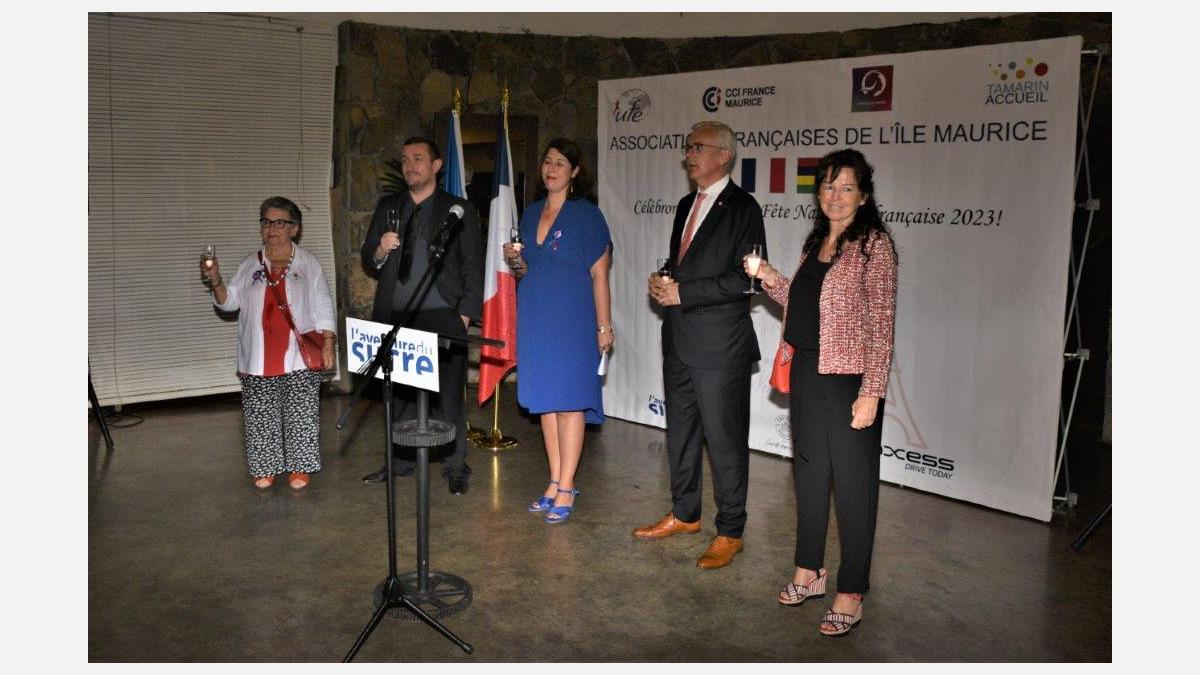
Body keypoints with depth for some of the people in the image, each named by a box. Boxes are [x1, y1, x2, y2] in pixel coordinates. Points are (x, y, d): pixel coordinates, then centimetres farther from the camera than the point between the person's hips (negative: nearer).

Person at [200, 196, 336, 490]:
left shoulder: (308, 263, 6)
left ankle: (299, 466, 11)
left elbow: (323, 306, 4)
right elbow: (229, 301, 9)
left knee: (300, 414, -1)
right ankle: (265, 467, 17)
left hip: (300, 357, -2)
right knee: (261, 415, 5)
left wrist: (328, 343, -4)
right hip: (259, 359, 2)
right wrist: (215, 281, -10)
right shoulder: (250, 265, 12)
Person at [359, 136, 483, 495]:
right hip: (395, 317, 4)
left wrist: (465, 315, -7)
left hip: (442, 318, -4)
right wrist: (380, 250, -7)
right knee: (398, 393, 10)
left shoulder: (459, 210, 5)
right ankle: (400, 461, 23)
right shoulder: (387, 207, 16)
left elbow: (473, 267, 2)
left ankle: (455, 468, 8)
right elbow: (368, 259, 17)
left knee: (447, 395, -2)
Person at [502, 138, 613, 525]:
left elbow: (599, 274, -7)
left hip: (571, 319, -6)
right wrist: (515, 262, -3)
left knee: (569, 401, -3)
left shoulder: (587, 214, -5)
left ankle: (566, 488, 5)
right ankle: (555, 482, 18)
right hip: (534, 319, 6)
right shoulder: (531, 213, 12)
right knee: (545, 401, 9)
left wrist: (604, 327, -10)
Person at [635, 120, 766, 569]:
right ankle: (684, 514, 34)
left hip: (720, 346, -8)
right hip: (680, 341, 8)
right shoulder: (687, 205, 15)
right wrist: (662, 282, 2)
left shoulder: (741, 207, -10)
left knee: (725, 440, 1)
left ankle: (730, 532, 14)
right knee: (681, 432, 18)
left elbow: (747, 277, -18)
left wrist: (683, 292, -18)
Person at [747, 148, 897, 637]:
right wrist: (769, 279, 3)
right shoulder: (816, 242, 11)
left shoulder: (873, 244, -11)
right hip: (806, 376, 8)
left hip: (849, 382, -8)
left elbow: (882, 323, -15)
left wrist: (871, 393, -20)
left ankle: (850, 596, 15)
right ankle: (809, 572, 33)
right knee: (809, 474, 17)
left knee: (853, 485, 3)